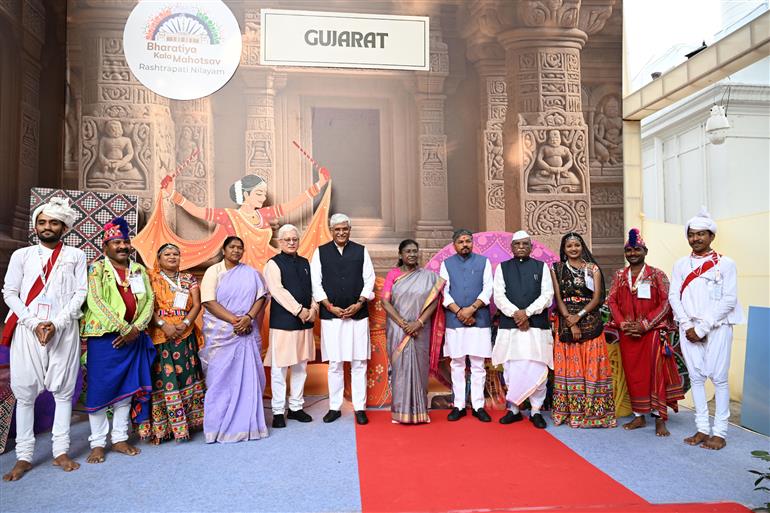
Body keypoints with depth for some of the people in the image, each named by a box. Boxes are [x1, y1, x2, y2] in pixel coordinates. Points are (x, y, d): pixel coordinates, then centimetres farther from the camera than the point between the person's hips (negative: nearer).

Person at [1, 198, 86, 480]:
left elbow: (80, 293, 3)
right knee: (25, 391, 1)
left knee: (63, 389, 2)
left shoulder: (76, 256, 9)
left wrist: (56, 323, -9)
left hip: (64, 330, 0)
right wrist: (34, 323, -8)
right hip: (27, 330, 1)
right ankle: (24, 456, 9)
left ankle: (61, 451, 11)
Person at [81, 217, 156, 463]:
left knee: (127, 387, 8)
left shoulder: (139, 270, 12)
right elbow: (95, 302, -13)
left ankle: (120, 438, 19)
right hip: (104, 336, -4)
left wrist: (136, 328, -8)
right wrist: (123, 328, -15)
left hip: (133, 338, 4)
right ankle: (98, 443, 12)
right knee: (101, 388, 1)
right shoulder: (97, 268, -1)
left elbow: (149, 300, 7)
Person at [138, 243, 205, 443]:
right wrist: (163, 324, -17)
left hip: (185, 336, 3)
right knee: (162, 379, -4)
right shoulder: (151, 278, 3)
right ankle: (161, 426, 2)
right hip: (159, 336, -3)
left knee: (186, 375, 4)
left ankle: (188, 420, 12)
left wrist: (185, 324, -10)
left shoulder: (188, 279, 13)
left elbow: (197, 304, 5)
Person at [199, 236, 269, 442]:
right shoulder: (213, 271, 1)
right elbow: (209, 302, -8)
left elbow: (261, 297, 4)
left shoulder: (251, 272, 10)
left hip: (247, 332, 2)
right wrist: (234, 320, -15)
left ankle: (247, 422, 13)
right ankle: (219, 424, 12)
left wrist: (248, 318, -13)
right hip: (220, 333, -2)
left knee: (248, 376, 3)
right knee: (221, 378, 1)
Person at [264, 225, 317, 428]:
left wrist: (313, 308, -4)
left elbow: (312, 288, 14)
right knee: (279, 368, 0)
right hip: (282, 322, -6)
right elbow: (278, 291, -14)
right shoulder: (273, 264, -4)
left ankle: (296, 407, 24)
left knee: (300, 367, 12)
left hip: (305, 322, 6)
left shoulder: (305, 263, 14)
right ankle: (278, 411, 11)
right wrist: (299, 310, -17)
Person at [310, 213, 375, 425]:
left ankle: (360, 407, 14)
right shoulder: (320, 252, 5)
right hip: (331, 315, 0)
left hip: (358, 315, 0)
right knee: (334, 364, 6)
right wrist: (330, 306, -7)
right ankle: (334, 407, 18)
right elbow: (315, 283, 2)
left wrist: (359, 303, -8)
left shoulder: (361, 251, 6)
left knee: (359, 363, 4)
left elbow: (369, 279, 4)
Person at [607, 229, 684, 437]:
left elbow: (666, 303, -8)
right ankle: (639, 416, 19)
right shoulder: (620, 275, 8)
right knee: (633, 373, 8)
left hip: (652, 331, -3)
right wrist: (622, 323, -9)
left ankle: (660, 418, 8)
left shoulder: (656, 275, -3)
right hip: (628, 333, 4)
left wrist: (645, 325, -15)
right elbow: (612, 301, 6)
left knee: (656, 373, -2)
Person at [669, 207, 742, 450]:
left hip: (717, 327, -3)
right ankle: (702, 428, 15)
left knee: (718, 377, -2)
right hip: (688, 327, 3)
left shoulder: (725, 264, -1)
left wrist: (702, 328, -11)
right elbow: (674, 296, 6)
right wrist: (688, 326, -6)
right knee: (696, 376, 6)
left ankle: (720, 432, 7)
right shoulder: (681, 264, 10)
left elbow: (729, 300, -7)